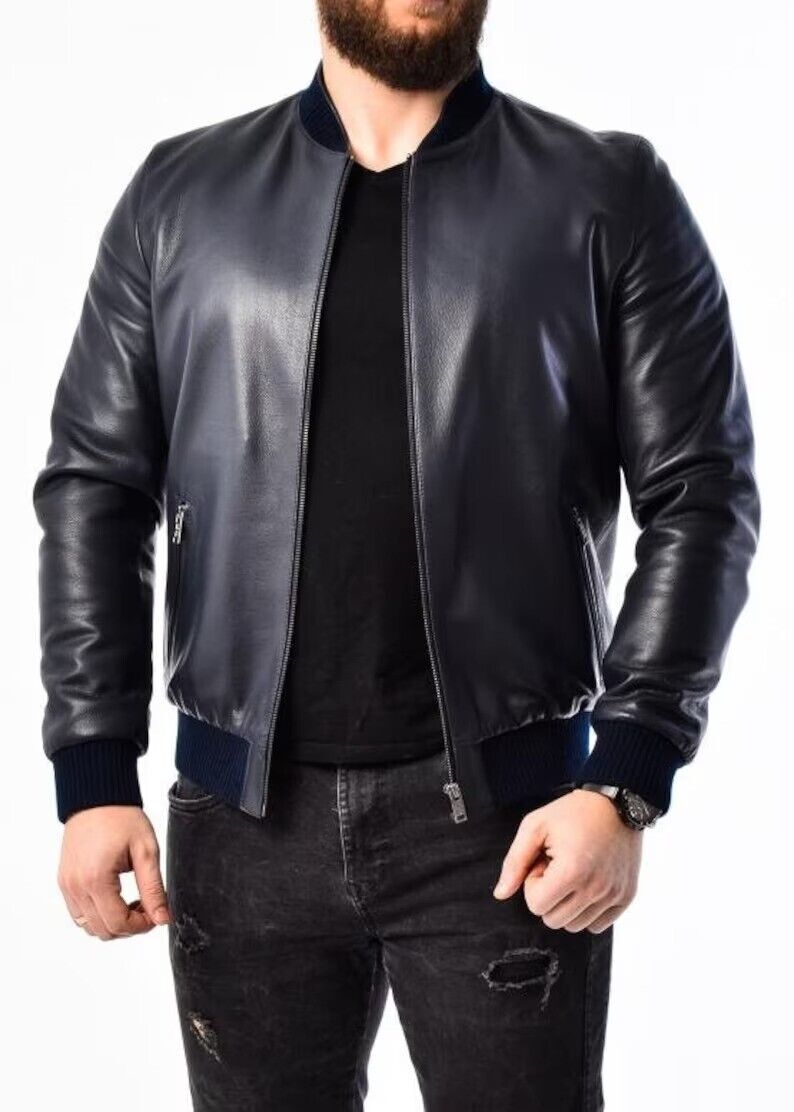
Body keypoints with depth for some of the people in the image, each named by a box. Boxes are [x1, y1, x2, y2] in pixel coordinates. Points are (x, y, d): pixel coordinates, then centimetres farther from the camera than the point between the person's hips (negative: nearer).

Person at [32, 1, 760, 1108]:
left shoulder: (610, 196, 2)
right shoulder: (181, 194, 7)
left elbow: (700, 495, -2)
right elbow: (95, 485, 6)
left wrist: (626, 783, -11)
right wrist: (95, 772, -2)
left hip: (505, 814, -1)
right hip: (243, 814, 2)